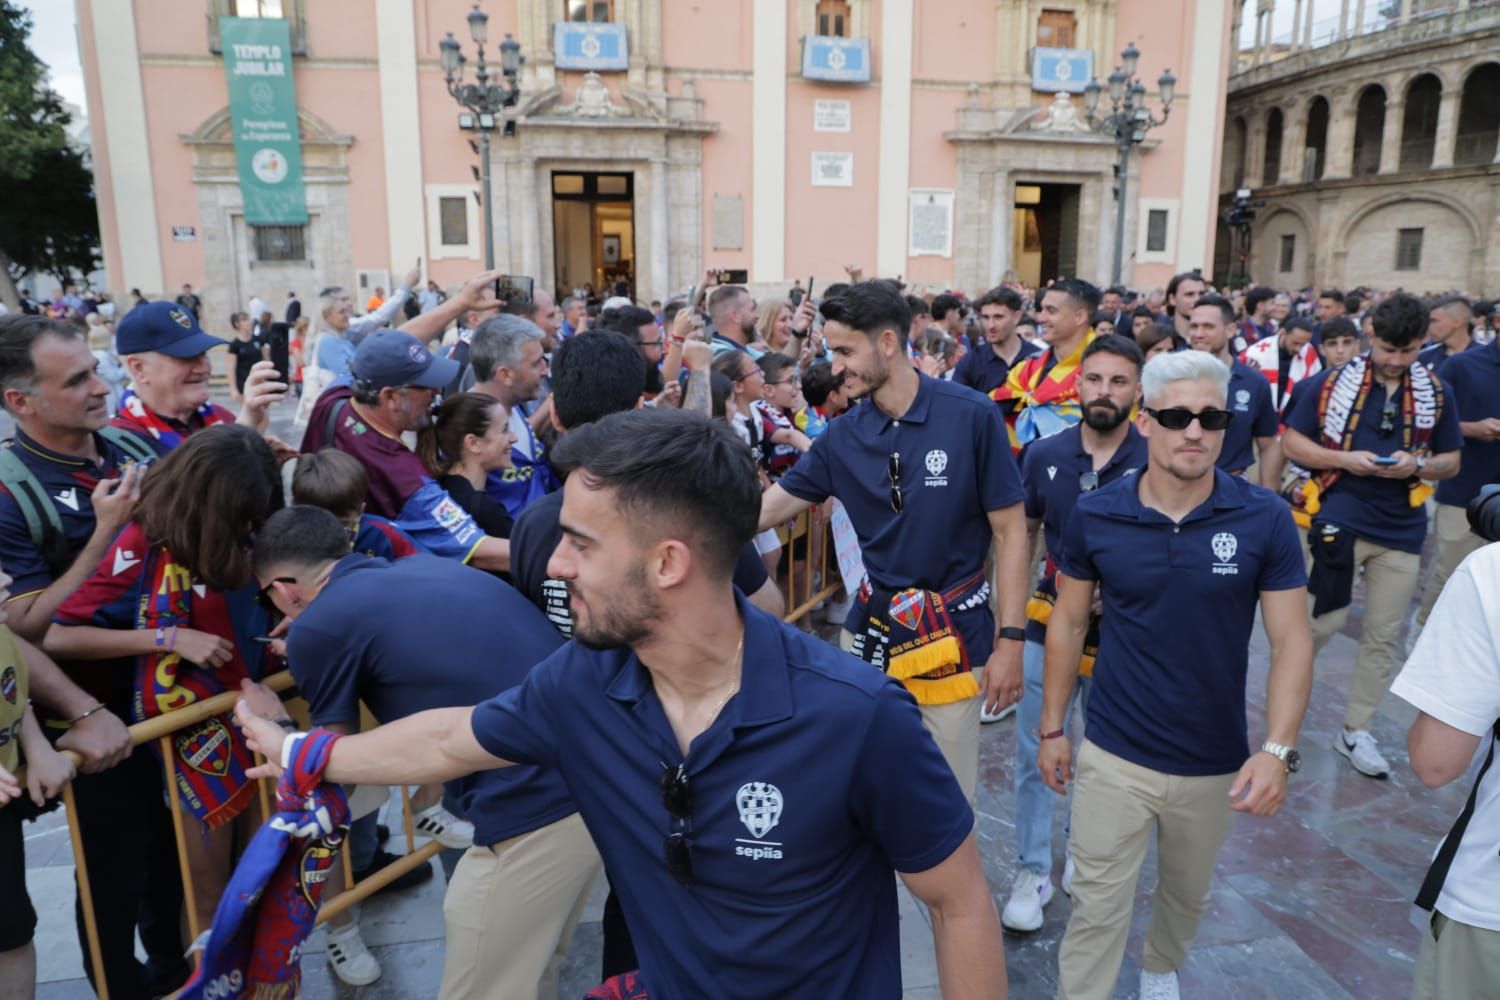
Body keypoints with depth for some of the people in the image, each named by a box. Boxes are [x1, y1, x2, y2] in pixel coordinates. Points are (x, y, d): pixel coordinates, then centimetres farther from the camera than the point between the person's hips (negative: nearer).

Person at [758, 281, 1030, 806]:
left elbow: (1009, 531, -8)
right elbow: (765, 510, 3)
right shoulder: (842, 436, -1)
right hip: (871, 629, 4)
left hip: (953, 635, -4)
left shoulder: (971, 415, -12)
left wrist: (1010, 639, -10)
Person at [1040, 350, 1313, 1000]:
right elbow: (1068, 622, 0)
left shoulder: (1265, 520, -12)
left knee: (1187, 894, 25)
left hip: (1215, 763, 2)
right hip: (1113, 757, -2)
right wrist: (1051, 729, 2)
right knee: (1098, 909, 4)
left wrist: (1278, 750, -20)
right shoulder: (1094, 515, -10)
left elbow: (1291, 641, -8)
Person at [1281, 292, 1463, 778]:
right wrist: (1346, 459, -16)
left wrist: (1416, 465, -11)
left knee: (1384, 635, 8)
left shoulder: (1438, 394, 4)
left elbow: (1451, 461, 11)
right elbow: (1292, 443, -1)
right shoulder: (1332, 383, -4)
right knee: (1325, 620, -3)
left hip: (1401, 529, 3)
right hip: (1340, 520, -3)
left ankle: (1355, 730, 21)